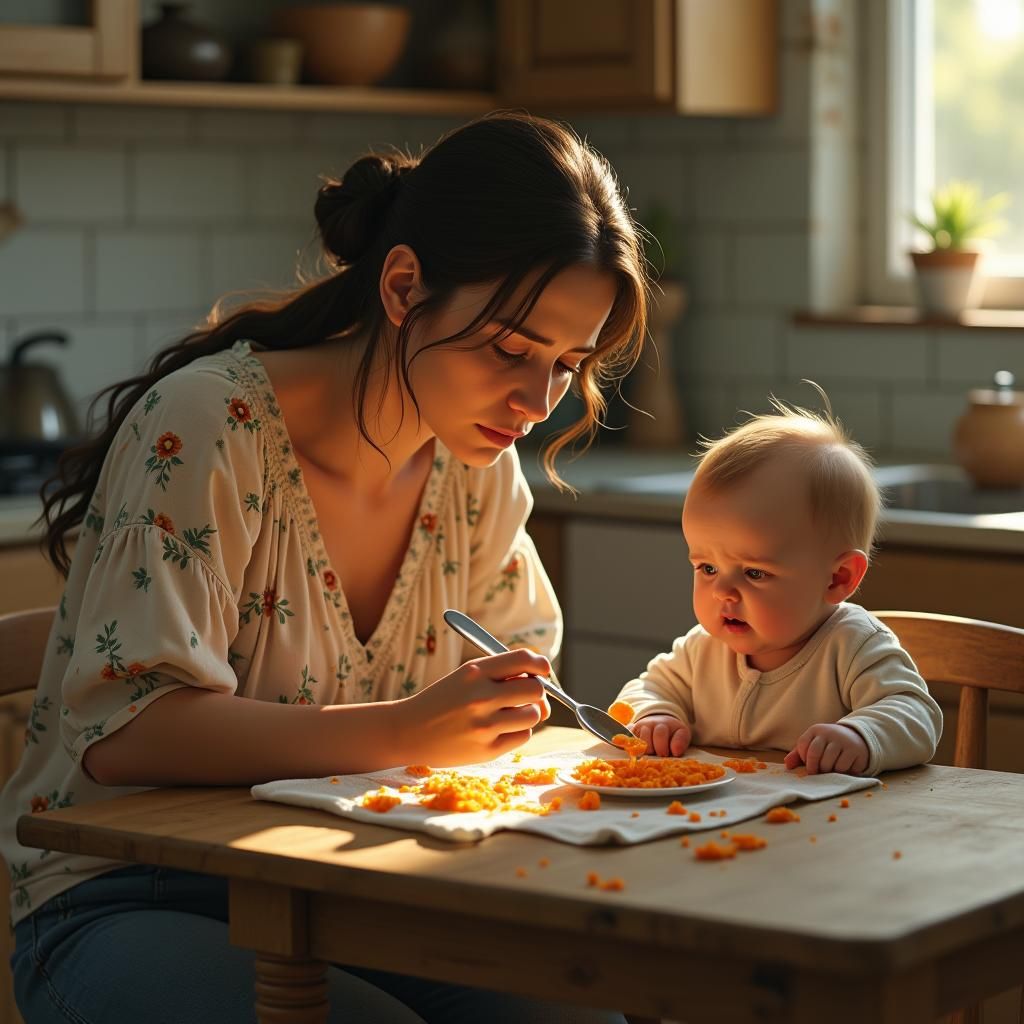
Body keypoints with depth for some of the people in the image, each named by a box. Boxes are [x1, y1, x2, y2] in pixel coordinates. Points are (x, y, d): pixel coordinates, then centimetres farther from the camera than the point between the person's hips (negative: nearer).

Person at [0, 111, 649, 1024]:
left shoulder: (478, 458, 3)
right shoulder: (205, 428, -19)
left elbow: (518, 659, 18)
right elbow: (121, 733, -26)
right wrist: (405, 731, -33)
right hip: (131, 905, -6)